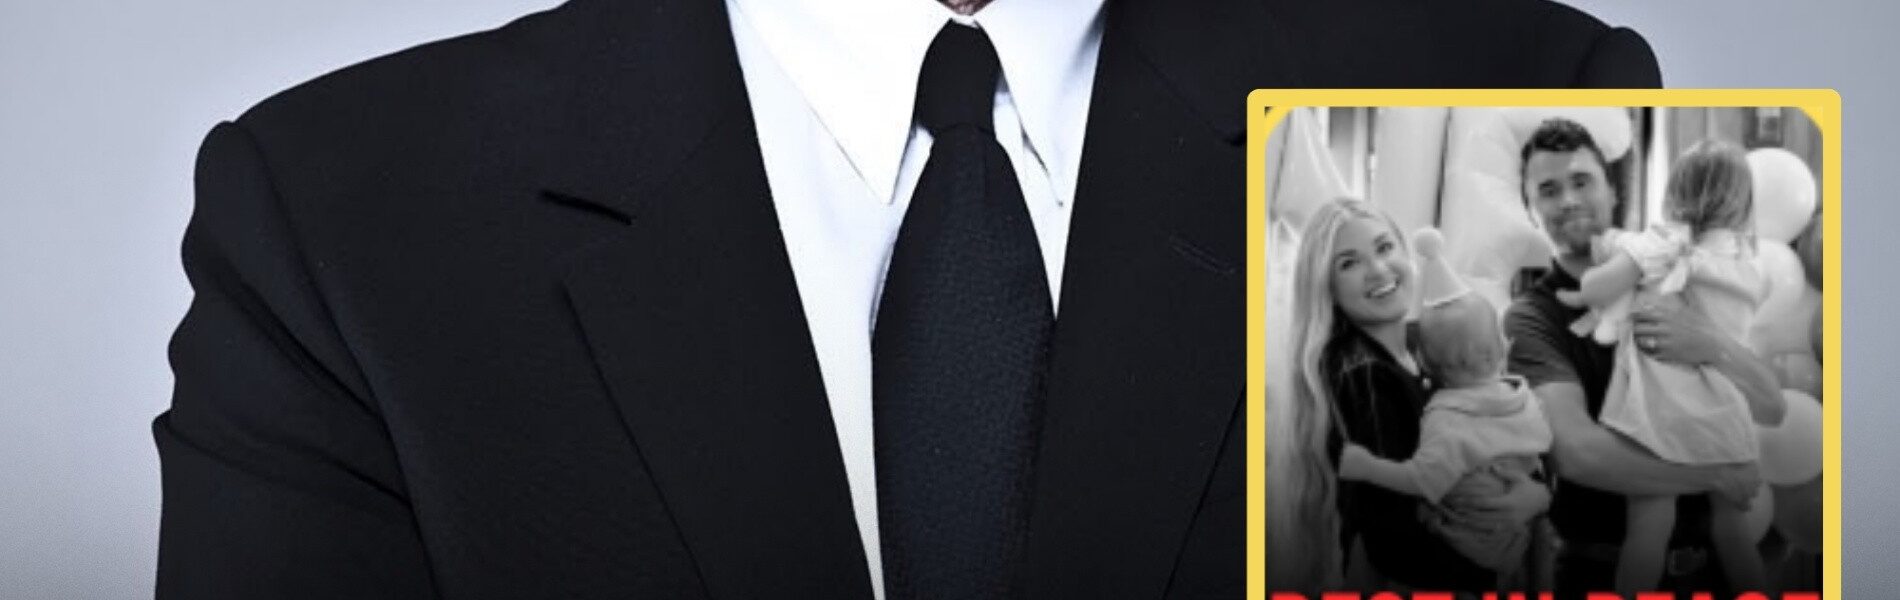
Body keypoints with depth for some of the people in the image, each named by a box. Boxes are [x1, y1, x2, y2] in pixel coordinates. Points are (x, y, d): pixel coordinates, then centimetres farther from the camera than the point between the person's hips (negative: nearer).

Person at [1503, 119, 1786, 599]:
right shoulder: (1531, 318, -10)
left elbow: (1770, 409, -2)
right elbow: (1578, 451, -25)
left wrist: (1713, 347, -21)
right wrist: (1717, 475, -17)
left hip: (1708, 559, 4)